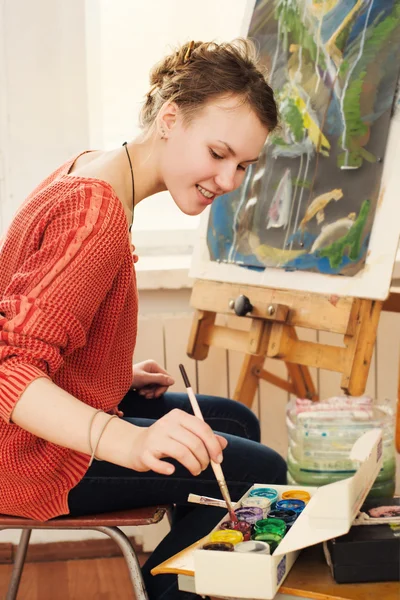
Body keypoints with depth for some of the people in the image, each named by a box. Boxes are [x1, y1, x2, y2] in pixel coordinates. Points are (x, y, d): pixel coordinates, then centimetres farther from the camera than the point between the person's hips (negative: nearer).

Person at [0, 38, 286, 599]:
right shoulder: (98, 214, -27)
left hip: (66, 414, 10)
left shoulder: (90, 168, 4)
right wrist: (132, 443, -48)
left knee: (238, 423, 19)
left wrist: (121, 376, 5)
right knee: (261, 471, -10)